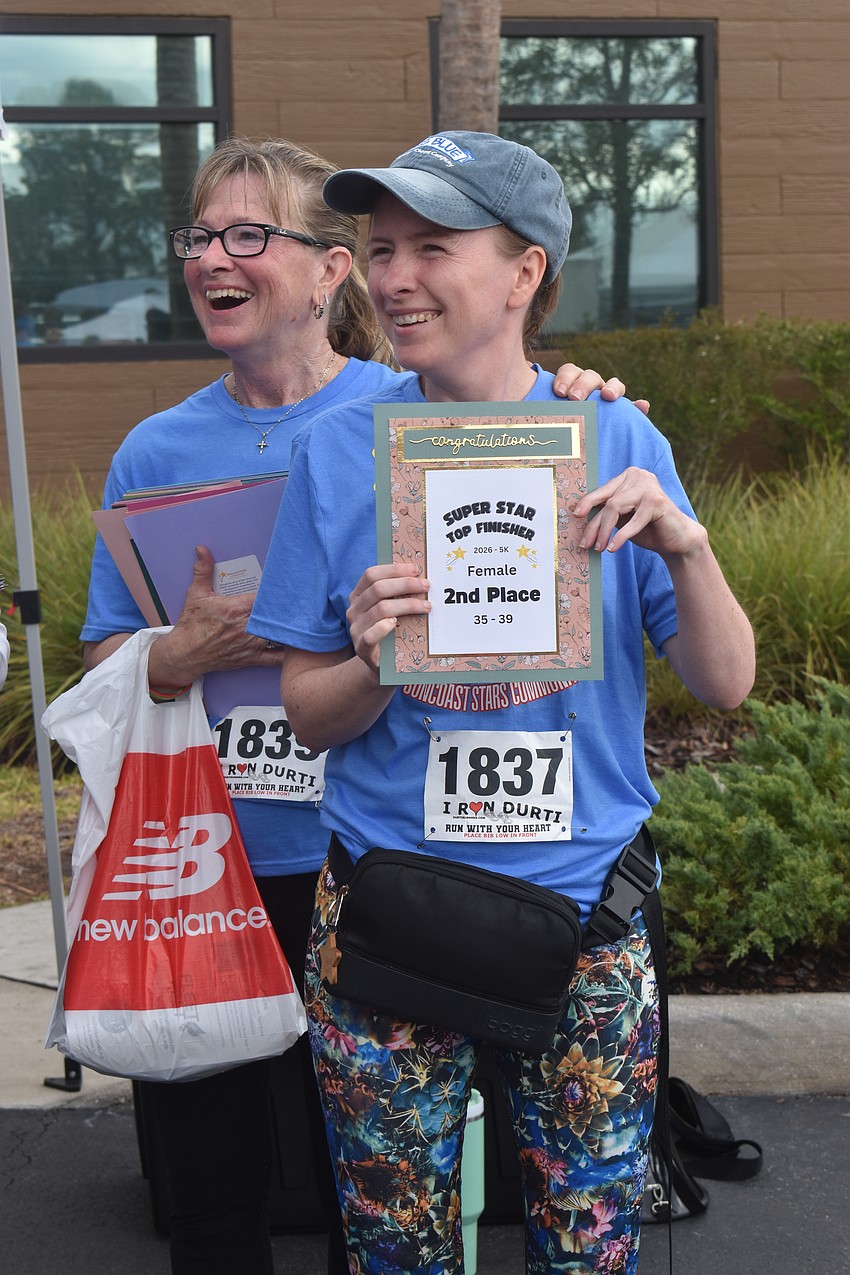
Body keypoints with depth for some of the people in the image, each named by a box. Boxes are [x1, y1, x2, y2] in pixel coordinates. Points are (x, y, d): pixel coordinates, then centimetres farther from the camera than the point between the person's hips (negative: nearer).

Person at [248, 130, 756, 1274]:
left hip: (584, 912, 0)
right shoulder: (339, 448, -3)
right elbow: (307, 714, 1)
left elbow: (725, 685, -2)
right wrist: (373, 668, -21)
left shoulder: (614, 439, -2)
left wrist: (687, 548, -20)